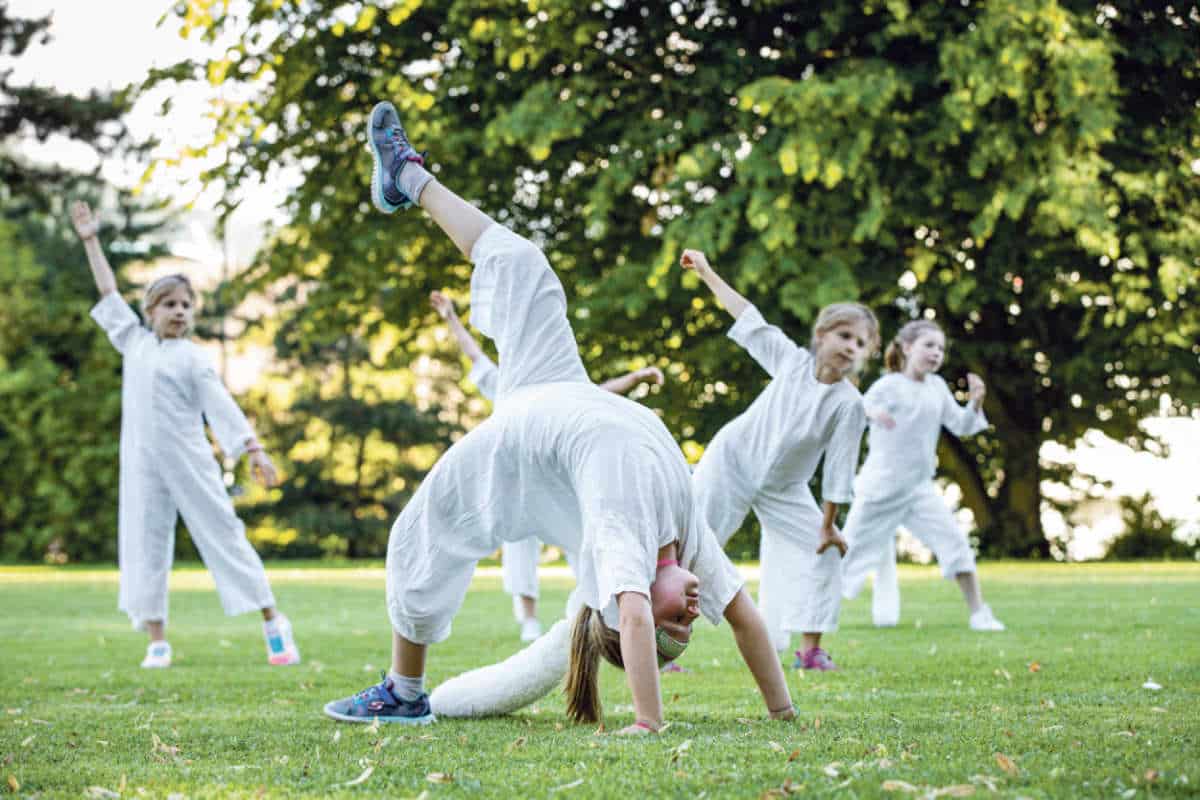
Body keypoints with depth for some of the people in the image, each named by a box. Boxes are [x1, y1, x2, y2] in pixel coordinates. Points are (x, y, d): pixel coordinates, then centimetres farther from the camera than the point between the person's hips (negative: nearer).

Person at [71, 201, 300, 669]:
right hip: (141, 463, 4)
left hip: (188, 462, -4)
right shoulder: (134, 343, 12)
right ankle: (157, 642, 6)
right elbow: (109, 294, 19)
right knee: (145, 543, 1)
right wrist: (90, 242, 21)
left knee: (221, 533, -3)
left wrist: (254, 451, -17)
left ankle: (272, 622, 3)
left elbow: (222, 407, -7)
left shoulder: (193, 359, 0)